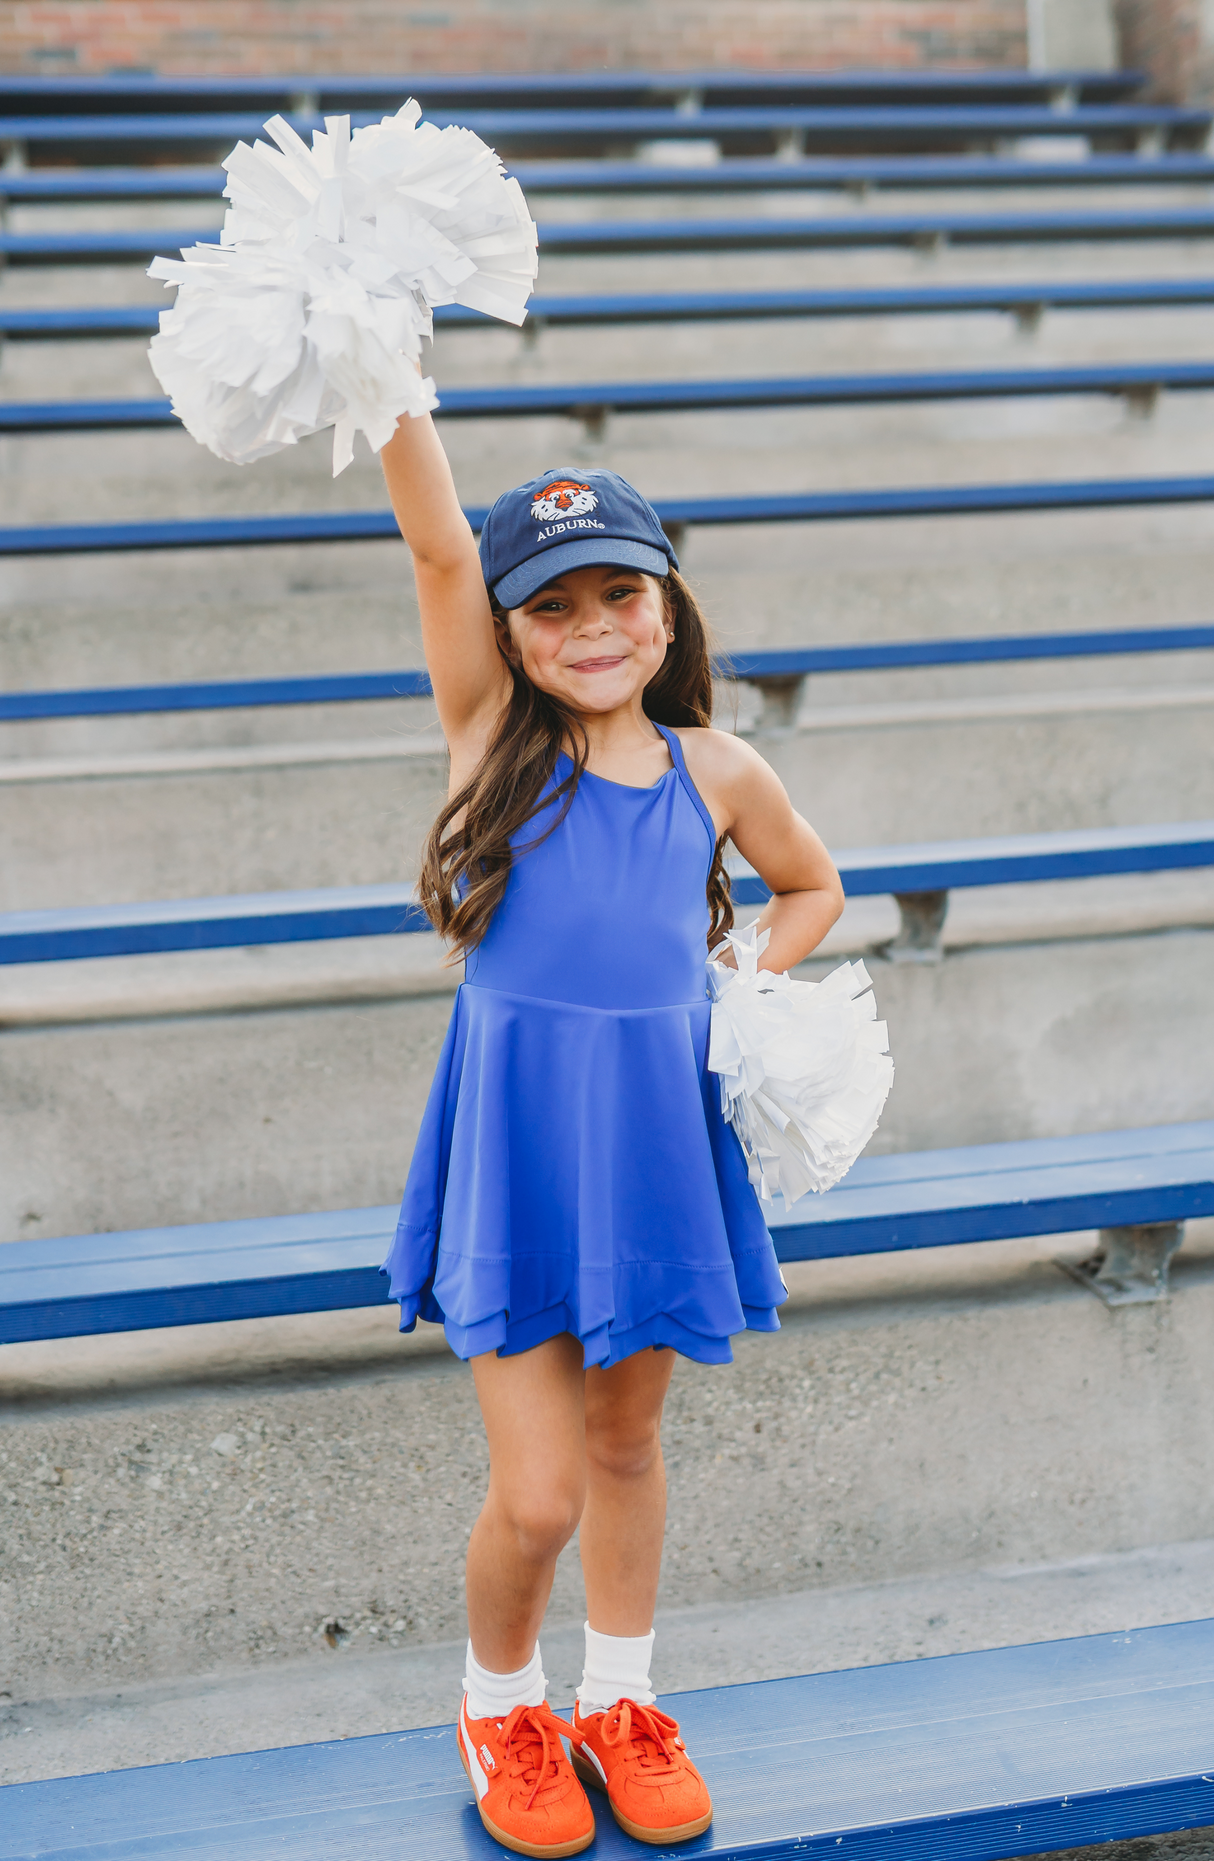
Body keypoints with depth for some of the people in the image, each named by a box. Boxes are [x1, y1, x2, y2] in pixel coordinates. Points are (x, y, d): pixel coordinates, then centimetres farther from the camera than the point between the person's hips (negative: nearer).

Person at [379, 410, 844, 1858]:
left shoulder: (714, 770, 1)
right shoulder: (491, 731, -6)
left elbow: (813, 889, 19)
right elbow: (438, 542, -20)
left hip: (659, 1140, 3)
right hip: (515, 1149, -3)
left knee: (626, 1443, 19)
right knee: (536, 1497, -1)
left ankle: (617, 1703, 40)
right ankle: (500, 1703, 29)